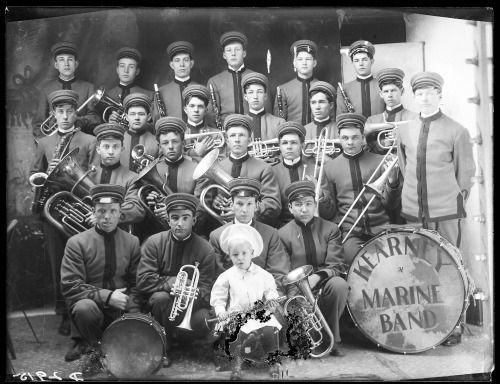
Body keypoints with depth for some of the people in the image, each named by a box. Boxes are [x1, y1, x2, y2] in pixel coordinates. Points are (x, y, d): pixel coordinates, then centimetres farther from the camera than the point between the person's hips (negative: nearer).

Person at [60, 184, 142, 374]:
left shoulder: (132, 242, 3)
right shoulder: (77, 243, -6)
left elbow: (136, 284, 6)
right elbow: (70, 286, -11)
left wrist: (132, 313, -10)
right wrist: (107, 296, -19)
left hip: (121, 310, 3)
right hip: (93, 304, -3)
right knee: (84, 307, -35)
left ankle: (86, 344, 9)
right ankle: (99, 350, -4)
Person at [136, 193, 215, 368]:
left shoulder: (206, 249, -8)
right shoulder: (154, 242, -7)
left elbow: (205, 290, -11)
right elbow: (143, 281, -14)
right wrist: (173, 282, -23)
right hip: (161, 301, 0)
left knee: (203, 322, -30)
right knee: (161, 297, -33)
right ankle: (163, 348, -8)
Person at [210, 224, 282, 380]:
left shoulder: (262, 274, 6)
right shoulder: (227, 276, 3)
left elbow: (270, 289, 10)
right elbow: (217, 296, 5)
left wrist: (272, 299, -11)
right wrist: (220, 311, -9)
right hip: (237, 316, 0)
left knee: (269, 331, -23)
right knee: (236, 335, -26)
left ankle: (273, 364, -3)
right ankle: (237, 365, -4)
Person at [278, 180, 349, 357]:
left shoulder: (331, 229, 5)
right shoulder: (283, 234, 4)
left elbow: (336, 266, -4)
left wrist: (317, 276, -25)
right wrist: (296, 292, -19)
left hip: (324, 285, 1)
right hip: (296, 291, -1)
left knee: (339, 284, -33)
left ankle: (332, 338, -12)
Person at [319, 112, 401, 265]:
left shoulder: (380, 161, 6)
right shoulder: (329, 168, 6)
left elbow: (389, 204, 5)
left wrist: (392, 181, -13)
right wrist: (318, 197, -11)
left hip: (380, 229, 1)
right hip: (349, 230, -1)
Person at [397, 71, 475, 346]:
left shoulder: (456, 131, -1)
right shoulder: (404, 131, 9)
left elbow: (465, 173, 3)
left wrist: (457, 204, 3)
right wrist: (415, 194, 13)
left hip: (446, 213, -3)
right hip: (413, 212, 3)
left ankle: (454, 325, 14)